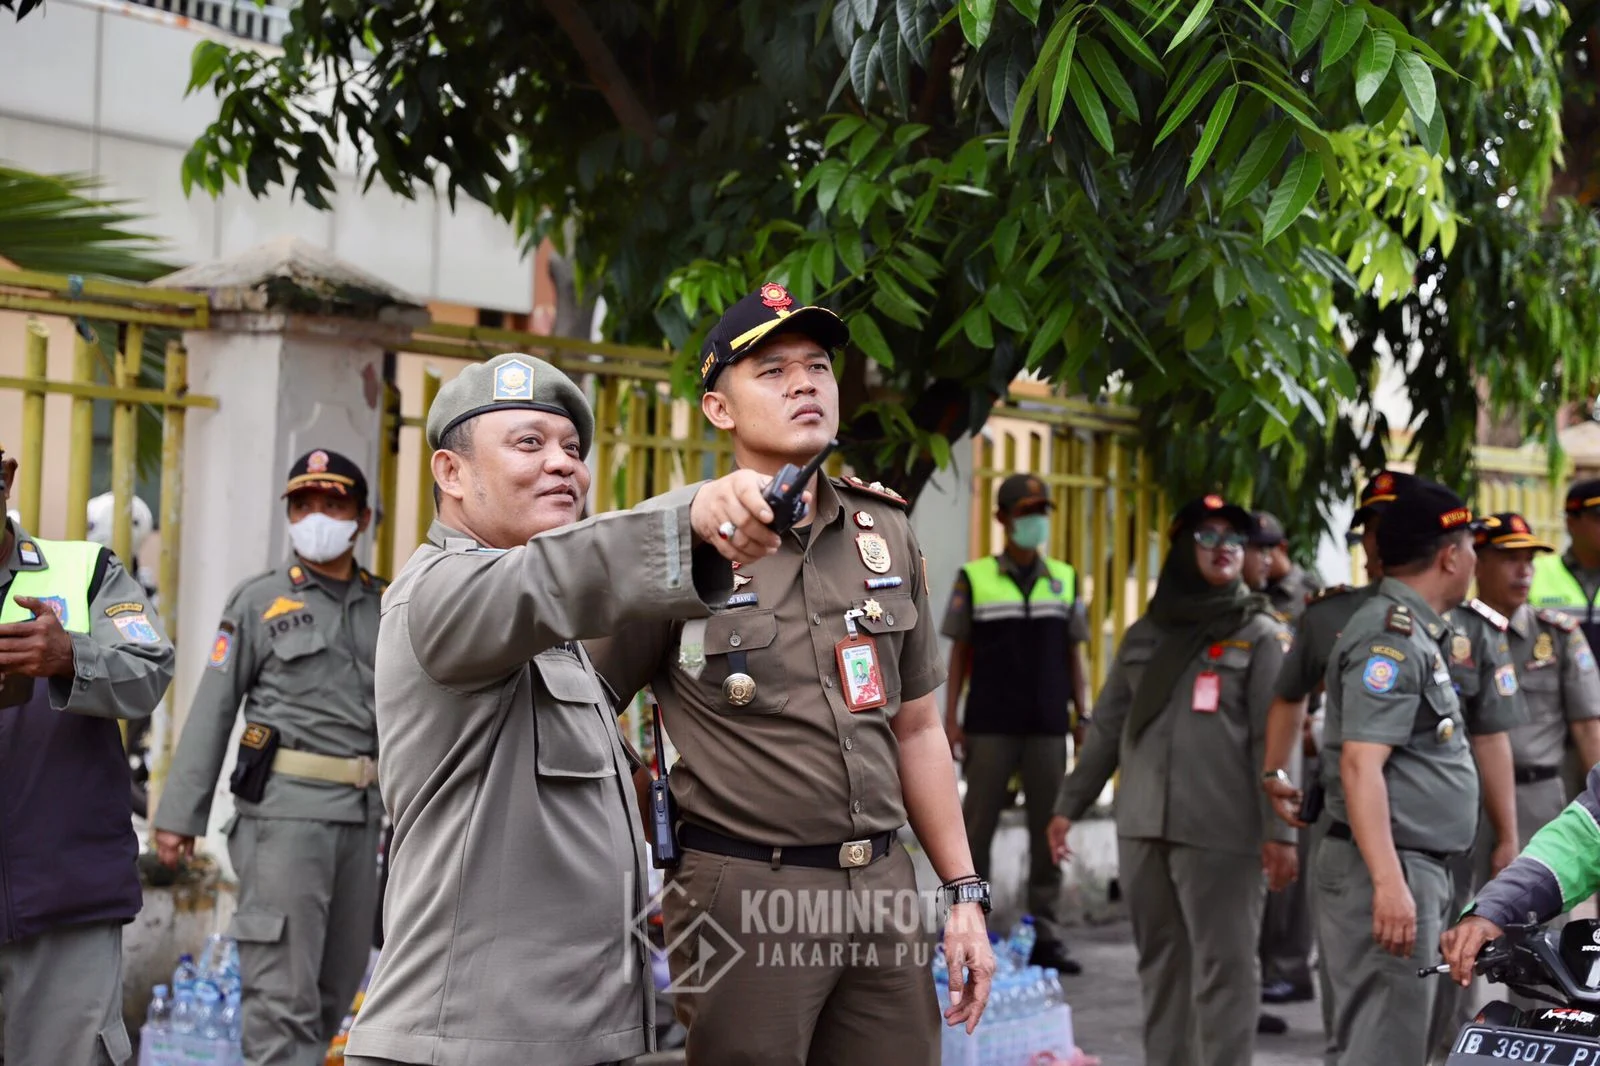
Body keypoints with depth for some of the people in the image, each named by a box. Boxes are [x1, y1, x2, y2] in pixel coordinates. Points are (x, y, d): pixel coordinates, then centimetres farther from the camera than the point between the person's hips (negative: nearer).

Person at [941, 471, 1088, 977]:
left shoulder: (1065, 579, 10)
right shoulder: (974, 578, 3)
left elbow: (1074, 654, 13)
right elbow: (959, 652, 5)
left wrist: (1084, 714, 6)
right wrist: (950, 718, 0)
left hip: (1048, 726, 2)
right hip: (989, 726, -2)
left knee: (1048, 831, 4)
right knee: (976, 827, 2)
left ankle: (1046, 936, 10)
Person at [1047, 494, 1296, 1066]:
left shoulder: (1261, 636, 2)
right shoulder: (1144, 635, 16)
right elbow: (1106, 728, 19)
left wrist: (1279, 830, -13)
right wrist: (1069, 804, 15)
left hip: (1221, 831, -5)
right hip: (1142, 826, 5)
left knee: (1224, 965, -5)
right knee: (1160, 961, 11)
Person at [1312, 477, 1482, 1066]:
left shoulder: (1418, 633, 18)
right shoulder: (1392, 635, -14)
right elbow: (1360, 764, -23)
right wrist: (1388, 883, -29)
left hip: (1415, 871, 11)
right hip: (1393, 872, -11)